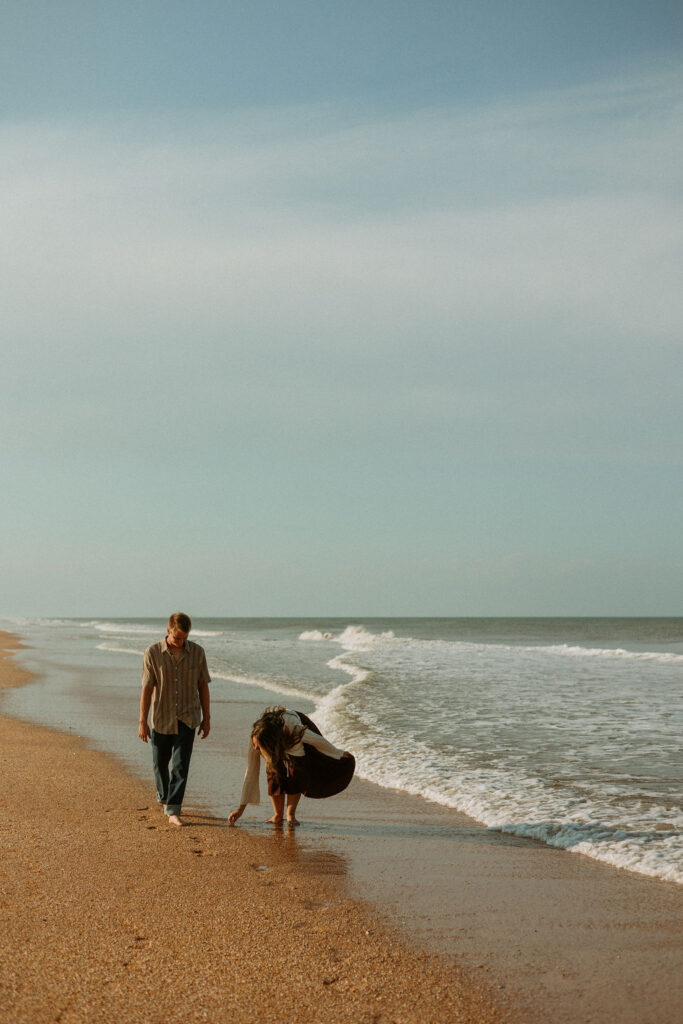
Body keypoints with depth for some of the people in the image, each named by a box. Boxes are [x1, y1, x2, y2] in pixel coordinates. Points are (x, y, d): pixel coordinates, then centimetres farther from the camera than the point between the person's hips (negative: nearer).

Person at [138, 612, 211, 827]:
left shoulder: (197, 652, -2)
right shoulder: (153, 653, -8)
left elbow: (203, 686, 5)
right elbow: (147, 689, -6)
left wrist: (206, 718, 6)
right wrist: (143, 722, -7)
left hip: (187, 719, 0)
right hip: (161, 719, 0)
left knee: (180, 766, -8)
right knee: (161, 764, 13)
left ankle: (173, 811, -6)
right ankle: (164, 798, 39)